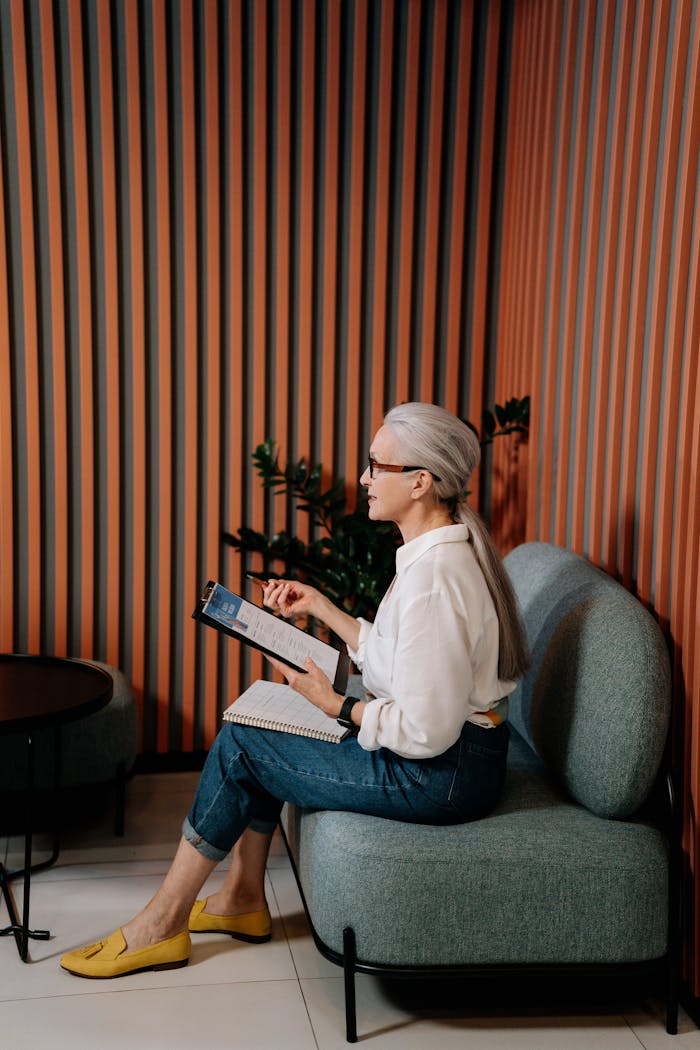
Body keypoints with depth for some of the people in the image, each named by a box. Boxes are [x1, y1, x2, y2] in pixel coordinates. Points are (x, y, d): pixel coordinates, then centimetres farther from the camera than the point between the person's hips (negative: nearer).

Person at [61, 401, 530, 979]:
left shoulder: (435, 576, -27)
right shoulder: (442, 547, 5)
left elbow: (424, 732, -26)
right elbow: (396, 659, 13)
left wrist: (335, 705, -13)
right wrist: (322, 607, 13)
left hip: (444, 773, -10)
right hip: (450, 743, 10)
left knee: (239, 744, -5)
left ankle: (162, 922, 12)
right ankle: (243, 898, 24)